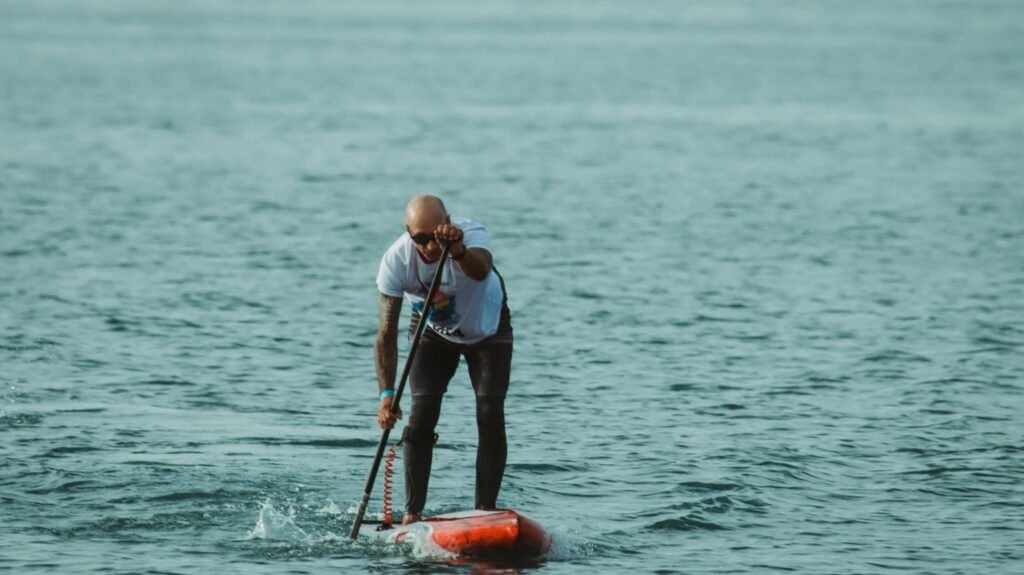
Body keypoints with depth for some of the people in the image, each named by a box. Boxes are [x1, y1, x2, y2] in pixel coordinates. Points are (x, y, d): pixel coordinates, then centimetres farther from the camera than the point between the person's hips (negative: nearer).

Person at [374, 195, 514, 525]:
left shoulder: (471, 235, -35)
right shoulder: (396, 261, -29)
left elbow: (481, 270, -60)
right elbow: (387, 334, -25)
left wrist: (458, 251, -83)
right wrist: (387, 394, -34)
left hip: (487, 328, -1)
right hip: (433, 333, 1)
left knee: (490, 415, -15)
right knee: (422, 414, -15)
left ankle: (486, 510, -10)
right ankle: (413, 513, -9)